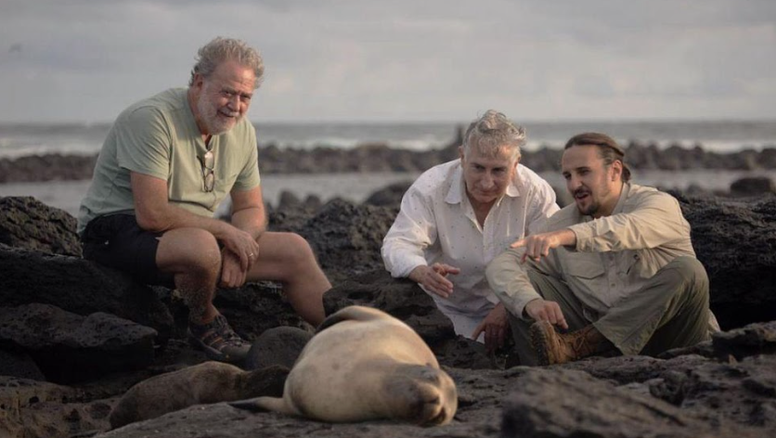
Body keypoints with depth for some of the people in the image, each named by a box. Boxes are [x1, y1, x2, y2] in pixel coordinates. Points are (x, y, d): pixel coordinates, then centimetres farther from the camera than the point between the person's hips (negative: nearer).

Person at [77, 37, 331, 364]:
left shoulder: (241, 130, 5)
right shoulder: (153, 119, -21)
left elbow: (252, 210, 11)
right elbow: (152, 215, -26)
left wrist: (237, 248, -12)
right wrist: (226, 232, -19)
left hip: (196, 235, 8)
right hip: (120, 232, -8)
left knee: (294, 251, -2)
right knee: (202, 247, -39)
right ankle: (205, 326, -9)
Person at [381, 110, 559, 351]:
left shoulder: (535, 191, -15)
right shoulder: (430, 188, -17)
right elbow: (397, 244, -24)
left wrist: (508, 306, -34)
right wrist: (423, 272, -50)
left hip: (511, 306, 1)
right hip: (448, 308, -1)